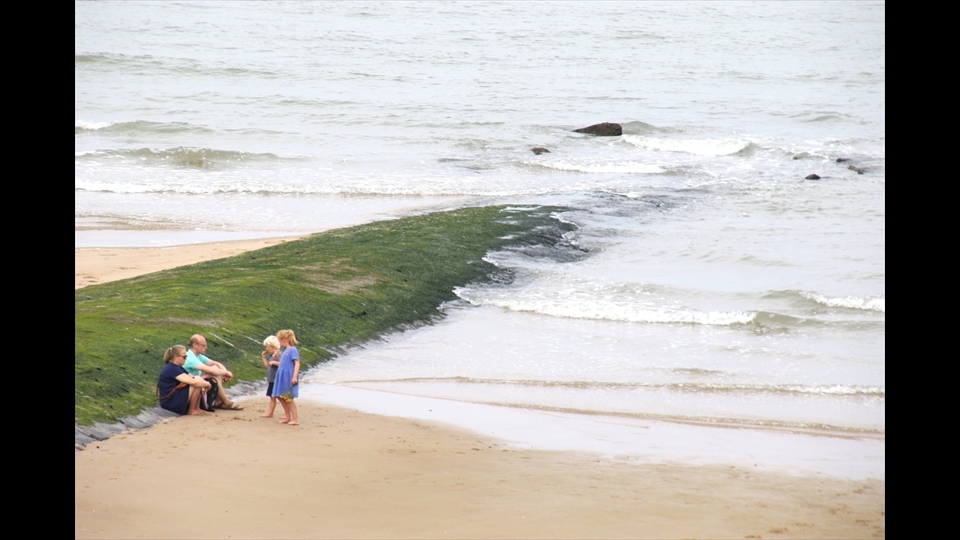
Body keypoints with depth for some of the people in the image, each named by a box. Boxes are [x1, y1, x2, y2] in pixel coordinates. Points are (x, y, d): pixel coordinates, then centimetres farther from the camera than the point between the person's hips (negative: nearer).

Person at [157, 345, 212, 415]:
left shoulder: (177, 368, 13)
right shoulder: (172, 369, -19)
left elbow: (192, 378, 12)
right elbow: (193, 382, -25)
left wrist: (205, 383, -6)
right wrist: (206, 384, -10)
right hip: (169, 402, -10)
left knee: (199, 382, 10)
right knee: (197, 384, -18)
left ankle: (197, 409, 6)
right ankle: (192, 410, -6)